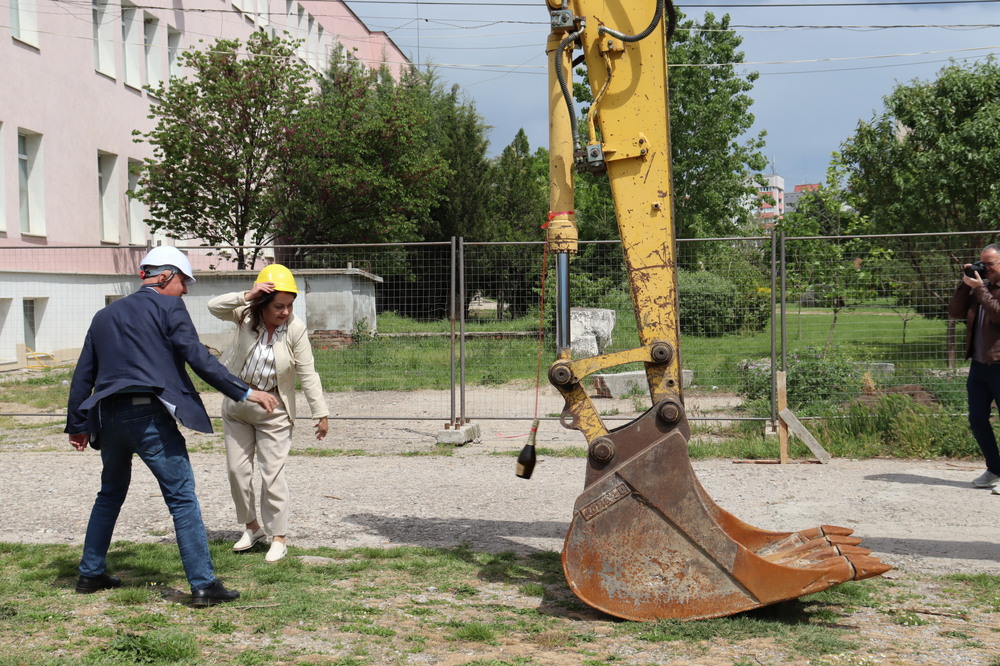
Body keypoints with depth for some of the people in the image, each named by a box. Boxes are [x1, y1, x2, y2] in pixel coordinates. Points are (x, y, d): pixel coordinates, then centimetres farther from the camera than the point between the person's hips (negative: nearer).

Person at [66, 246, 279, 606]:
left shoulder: (105, 315, 20)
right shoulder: (167, 307, 1)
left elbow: (83, 375, 21)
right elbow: (198, 358, -9)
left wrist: (77, 425, 26)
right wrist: (245, 392, -9)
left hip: (109, 417, 7)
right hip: (149, 415, -7)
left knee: (110, 495, 24)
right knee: (182, 499, -5)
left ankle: (90, 574, 30)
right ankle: (203, 584, -8)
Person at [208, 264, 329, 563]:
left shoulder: (295, 329, -16)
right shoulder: (246, 316, -11)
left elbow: (307, 374, -12)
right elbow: (214, 306, -23)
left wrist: (321, 413, -13)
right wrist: (247, 295, -34)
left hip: (273, 409, -3)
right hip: (236, 405, 3)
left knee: (272, 474, -4)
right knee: (237, 469, 9)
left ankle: (279, 536, 7)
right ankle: (252, 526, 27)